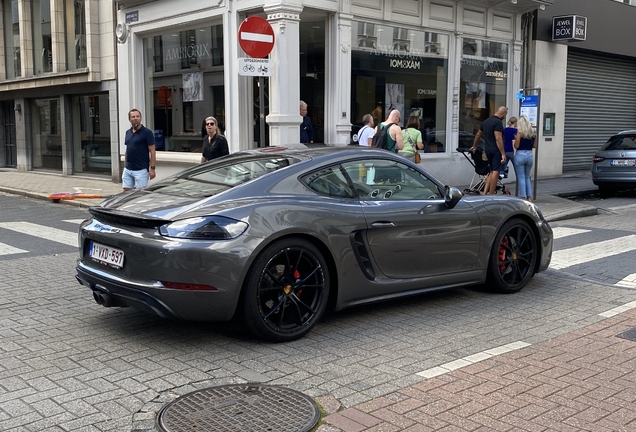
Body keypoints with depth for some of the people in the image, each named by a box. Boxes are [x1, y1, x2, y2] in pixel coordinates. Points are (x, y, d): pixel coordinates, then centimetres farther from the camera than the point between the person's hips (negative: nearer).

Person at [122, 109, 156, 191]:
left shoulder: (147, 132, -7)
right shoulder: (128, 132, 13)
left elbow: (152, 152, -9)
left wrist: (152, 168, -14)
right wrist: (124, 166, 16)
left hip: (141, 170, -6)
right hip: (127, 170, 6)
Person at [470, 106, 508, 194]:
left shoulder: (486, 121, 14)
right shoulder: (498, 122, -13)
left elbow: (478, 135, 25)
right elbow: (498, 139, -21)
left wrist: (474, 146, 39)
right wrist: (503, 154, -21)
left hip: (488, 150, 9)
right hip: (496, 150, -8)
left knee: (492, 171, 16)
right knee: (495, 172, -4)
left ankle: (485, 193, 9)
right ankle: (491, 195, -2)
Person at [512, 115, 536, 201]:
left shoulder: (520, 132, -10)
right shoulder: (533, 132, 5)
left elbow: (516, 146, -11)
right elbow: (534, 146, 10)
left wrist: (515, 139, 7)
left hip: (520, 155, -5)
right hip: (530, 155, 5)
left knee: (521, 177, 2)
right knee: (527, 177, 17)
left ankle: (523, 197, 0)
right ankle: (529, 196, 14)